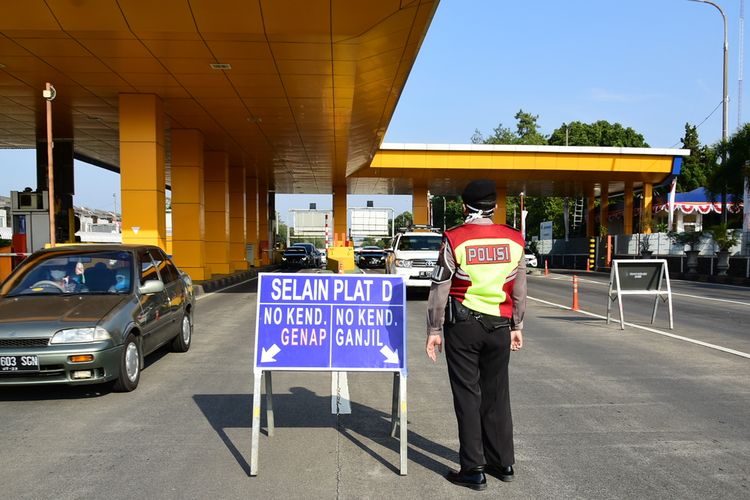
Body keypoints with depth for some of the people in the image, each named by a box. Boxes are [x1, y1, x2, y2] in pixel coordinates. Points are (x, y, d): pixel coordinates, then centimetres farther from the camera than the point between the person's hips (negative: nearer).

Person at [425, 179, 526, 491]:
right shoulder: (514, 240, 2)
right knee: (496, 395, 15)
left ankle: (474, 470, 9)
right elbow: (520, 290, 9)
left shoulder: (454, 240, -9)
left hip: (463, 325, -4)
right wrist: (517, 327, 19)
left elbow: (439, 289, -8)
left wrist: (434, 330, -1)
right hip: (499, 326, 4)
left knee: (468, 396, 4)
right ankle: (503, 463, 24)